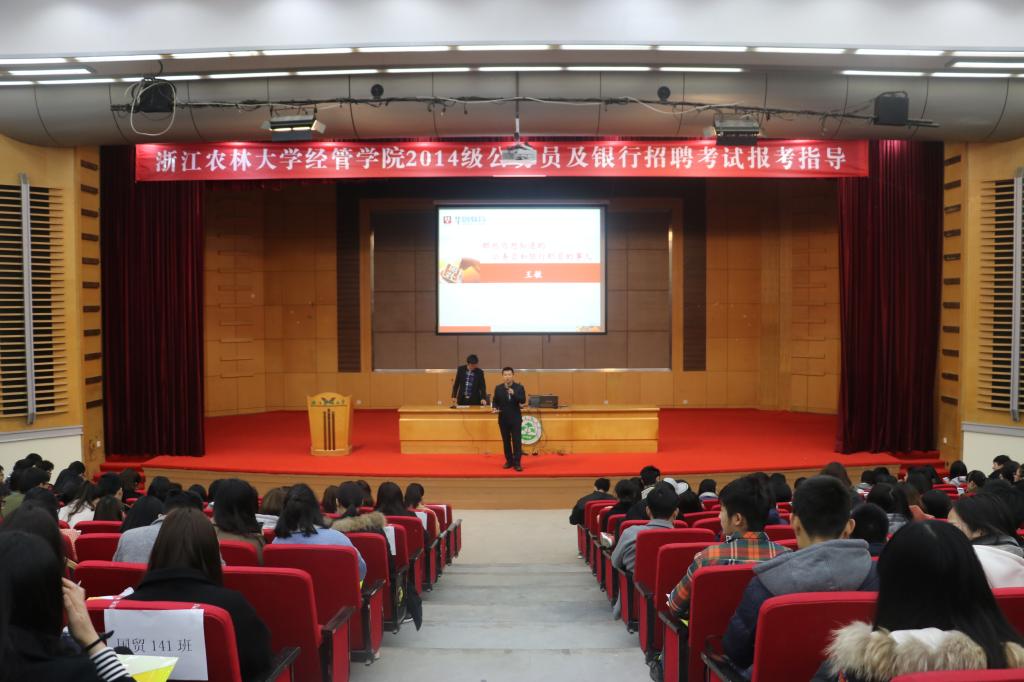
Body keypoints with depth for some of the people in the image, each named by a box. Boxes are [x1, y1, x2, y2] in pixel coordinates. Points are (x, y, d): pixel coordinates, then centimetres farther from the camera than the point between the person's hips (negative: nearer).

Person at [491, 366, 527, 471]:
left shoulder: (519, 387, -3)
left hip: (515, 419, -3)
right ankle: (509, 461, 19)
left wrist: (514, 394, -30)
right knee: (506, 441, 9)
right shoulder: (498, 388, 5)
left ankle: (517, 463, -2)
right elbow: (495, 401, 9)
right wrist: (494, 408, -13)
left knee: (517, 441, -4)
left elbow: (523, 401, -15)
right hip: (503, 419, 3)